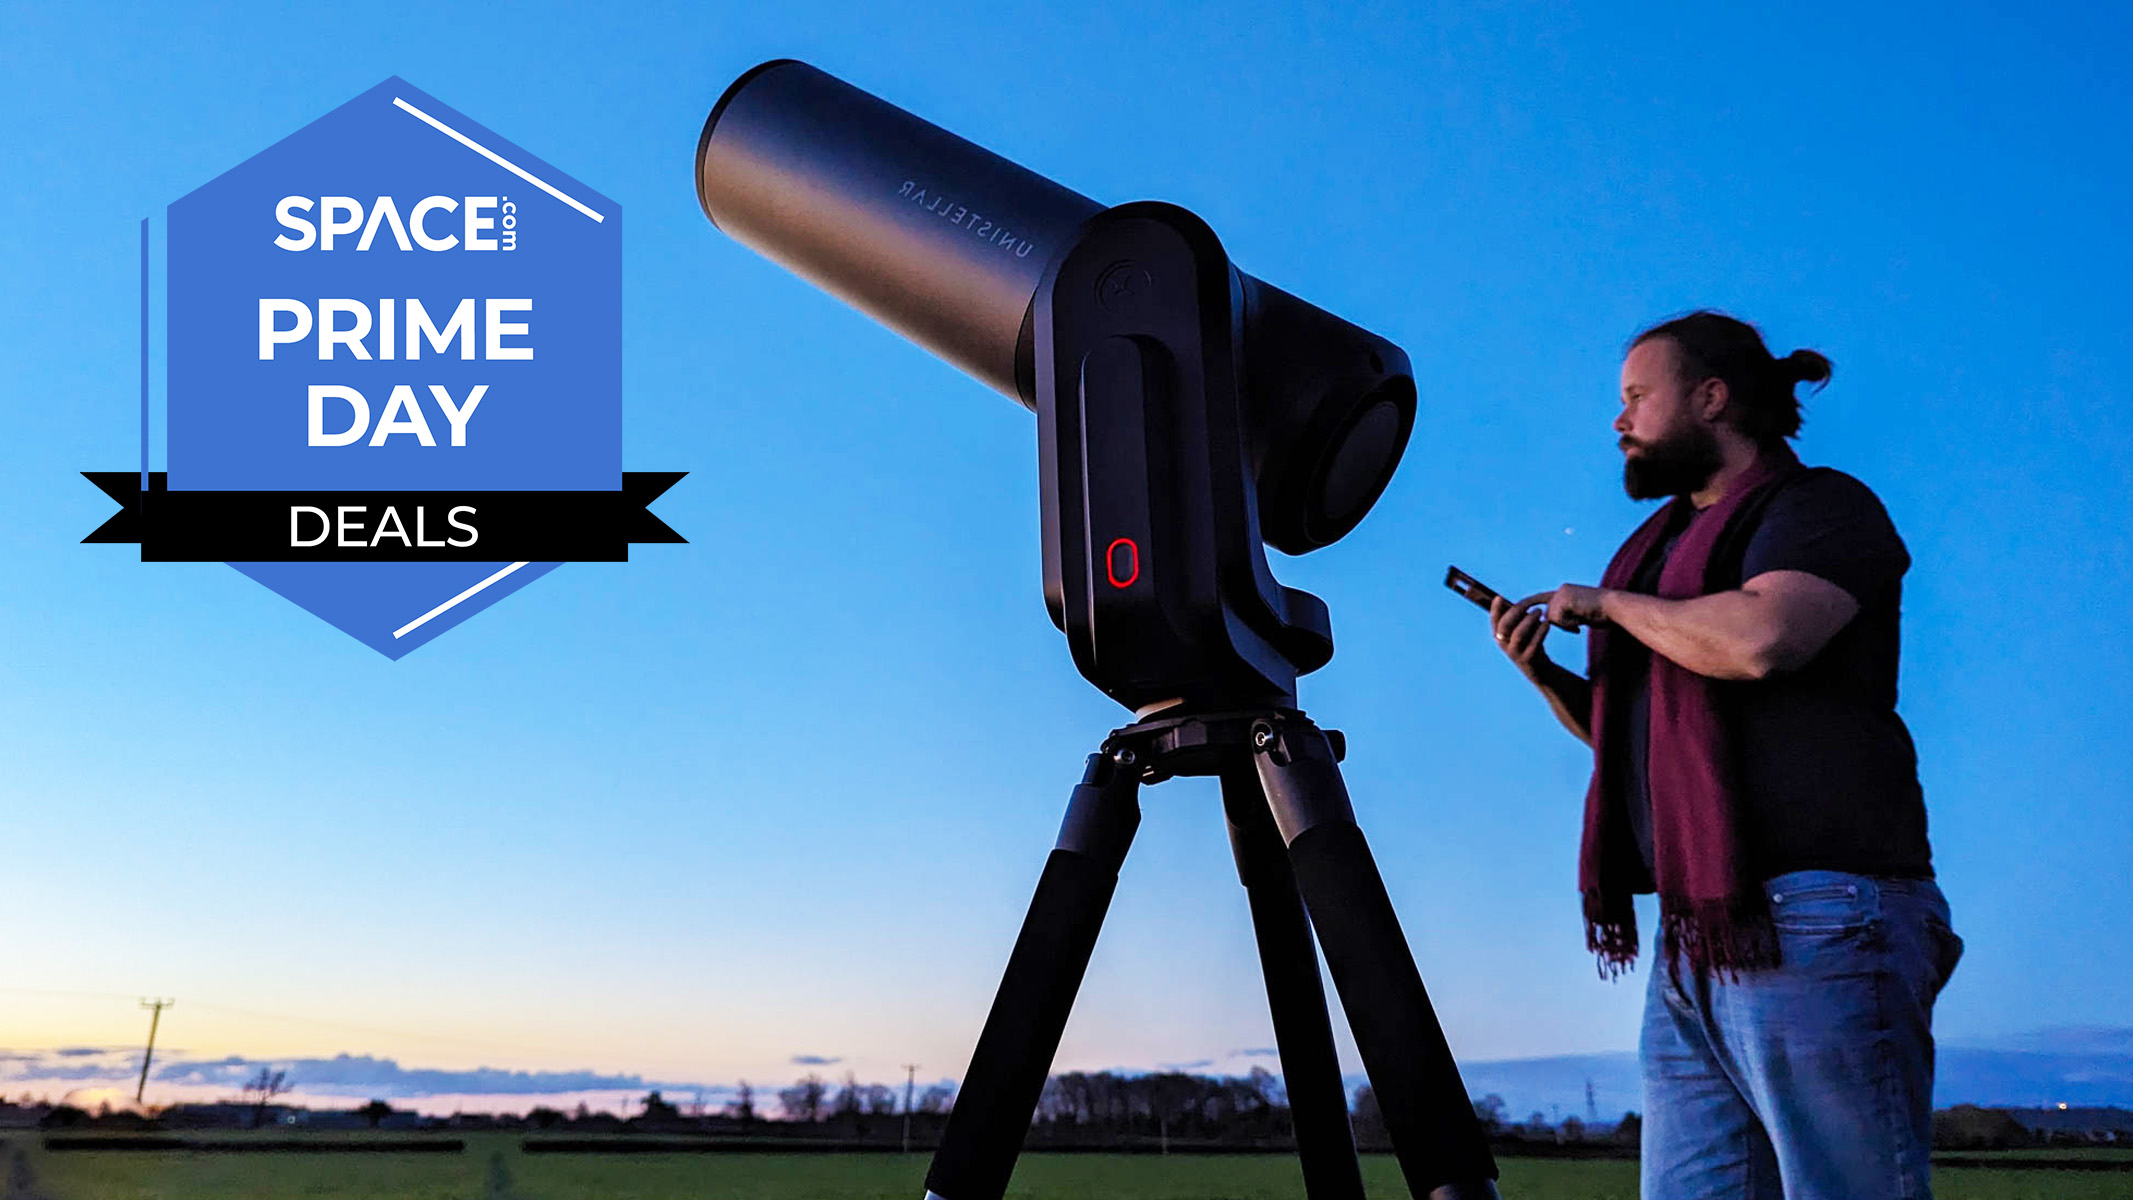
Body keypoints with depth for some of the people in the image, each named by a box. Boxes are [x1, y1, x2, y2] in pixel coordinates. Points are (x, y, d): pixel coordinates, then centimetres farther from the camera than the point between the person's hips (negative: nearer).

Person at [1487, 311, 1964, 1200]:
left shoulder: (1816, 508, 1)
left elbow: (1759, 639, -21)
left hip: (1813, 926, -8)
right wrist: (1549, 678, 12)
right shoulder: (1669, 543, 24)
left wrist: (1605, 604, -6)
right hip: (1695, 941, 8)